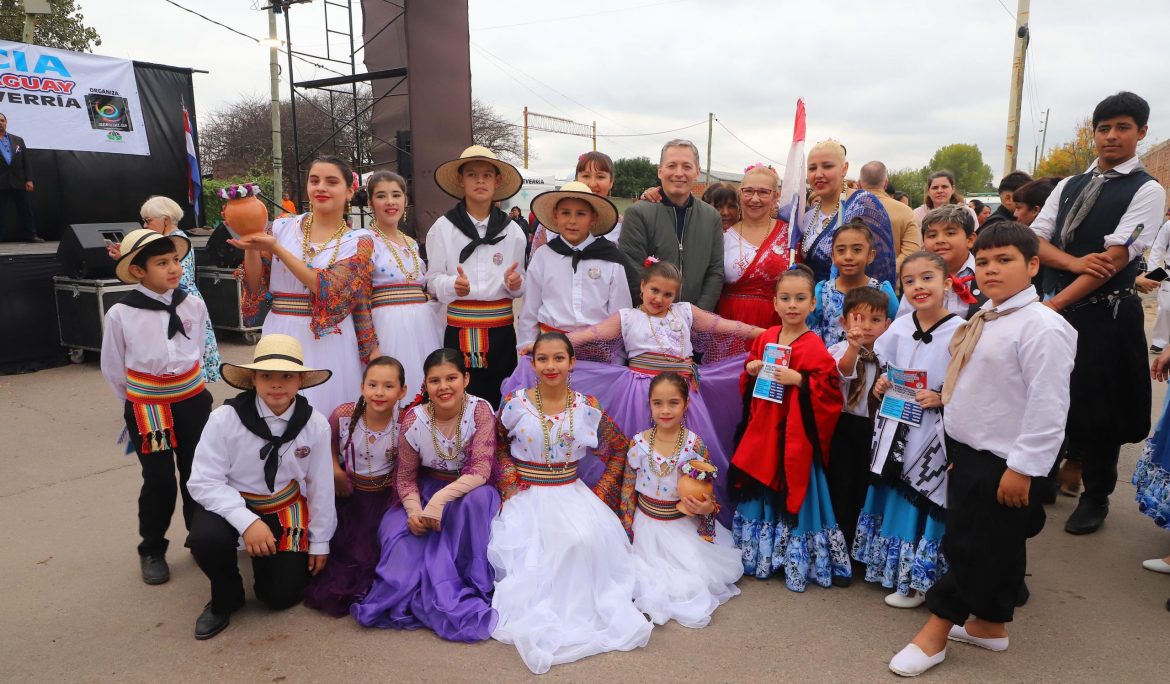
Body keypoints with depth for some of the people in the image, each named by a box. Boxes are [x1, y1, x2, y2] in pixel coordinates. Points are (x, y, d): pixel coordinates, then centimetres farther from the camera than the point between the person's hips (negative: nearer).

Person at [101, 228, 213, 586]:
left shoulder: (193, 306, -5)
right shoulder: (120, 314, -13)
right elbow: (112, 368, -1)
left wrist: (189, 387, 12)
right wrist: (136, 402, 7)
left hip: (193, 402, 3)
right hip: (146, 409, -3)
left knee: (196, 474, 12)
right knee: (159, 481, 3)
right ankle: (151, 550, 25)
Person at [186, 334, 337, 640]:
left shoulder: (315, 425, -17)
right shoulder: (225, 418, -22)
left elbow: (321, 486, -5)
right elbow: (204, 482, -20)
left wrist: (319, 543, 4)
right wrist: (247, 522, -33)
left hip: (285, 510, 1)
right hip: (232, 505, -1)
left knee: (283, 594, -2)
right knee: (206, 538, -33)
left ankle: (268, 554, 34)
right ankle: (225, 597, 1)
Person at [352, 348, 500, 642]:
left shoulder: (481, 411, -19)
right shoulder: (414, 420, -12)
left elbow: (480, 471, -24)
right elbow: (406, 476, -2)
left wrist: (440, 499, -35)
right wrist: (414, 510, -21)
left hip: (469, 489, -2)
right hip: (426, 490, 2)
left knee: (477, 499, -36)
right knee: (396, 530, -24)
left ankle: (472, 584, -19)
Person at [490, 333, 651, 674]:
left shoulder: (587, 408, -3)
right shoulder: (516, 405, -6)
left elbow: (619, 450, 8)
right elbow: (497, 445, 9)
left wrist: (600, 492, 0)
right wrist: (510, 480, -7)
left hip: (571, 494, 1)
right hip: (528, 496, -1)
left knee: (586, 539, -28)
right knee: (533, 545, -29)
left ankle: (580, 606, -6)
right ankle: (539, 613, -6)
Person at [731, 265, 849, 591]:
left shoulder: (814, 347, -13)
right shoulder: (765, 338, 5)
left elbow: (830, 388, -16)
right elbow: (749, 380, 18)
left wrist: (798, 380, -25)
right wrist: (750, 371, -3)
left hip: (795, 435, -6)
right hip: (764, 431, 6)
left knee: (792, 494, 4)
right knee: (762, 490, 16)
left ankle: (798, 560, 21)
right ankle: (763, 554, 34)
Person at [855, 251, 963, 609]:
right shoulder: (899, 327, 4)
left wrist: (941, 398, -24)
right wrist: (882, 385, -2)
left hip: (934, 434, -6)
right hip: (895, 428, 6)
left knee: (924, 502, 4)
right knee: (894, 496, 17)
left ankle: (917, 579, 23)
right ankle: (894, 568, 37)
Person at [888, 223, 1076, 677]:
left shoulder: (1041, 326, -19)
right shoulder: (984, 319, 8)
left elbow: (1048, 405, -22)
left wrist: (1023, 468, -20)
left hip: (1001, 463, -8)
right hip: (968, 452, 9)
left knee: (971, 545, 2)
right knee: (993, 545, 20)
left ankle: (936, 631, 16)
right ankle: (990, 625, 35)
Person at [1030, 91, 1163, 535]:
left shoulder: (1146, 191, -6)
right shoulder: (1069, 186, 11)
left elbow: (1115, 260, -16)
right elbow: (1035, 239, 3)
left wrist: (1053, 304, -22)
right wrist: (1075, 262, -17)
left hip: (1107, 314, -4)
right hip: (1058, 308, 4)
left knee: (1098, 408, 5)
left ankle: (1096, 497, 25)